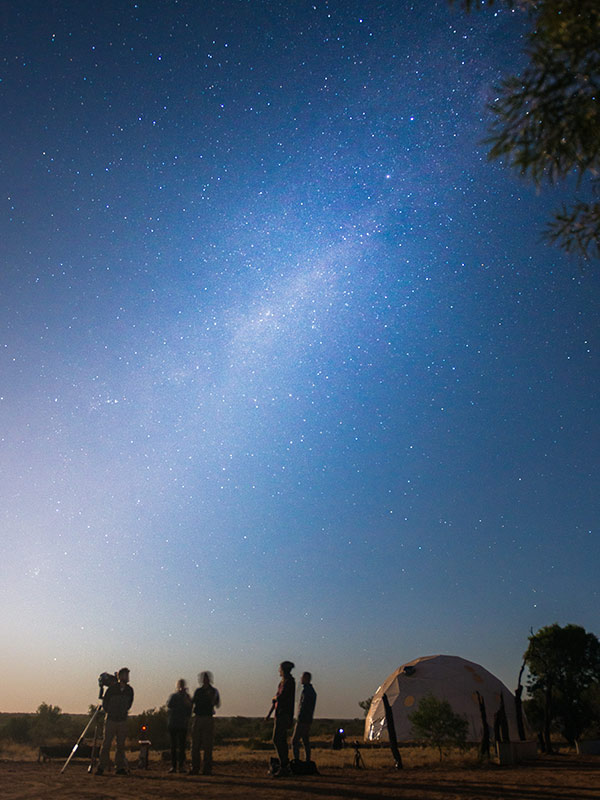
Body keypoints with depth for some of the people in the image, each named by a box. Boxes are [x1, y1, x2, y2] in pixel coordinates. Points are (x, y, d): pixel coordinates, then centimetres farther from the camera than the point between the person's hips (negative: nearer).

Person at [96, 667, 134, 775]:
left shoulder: (129, 690, -1)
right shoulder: (112, 689, -11)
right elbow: (104, 702, 2)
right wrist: (109, 713, 9)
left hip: (123, 721, 3)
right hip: (111, 720, -3)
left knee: (121, 745, 6)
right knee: (106, 744, -2)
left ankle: (120, 767, 12)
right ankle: (101, 767, 8)